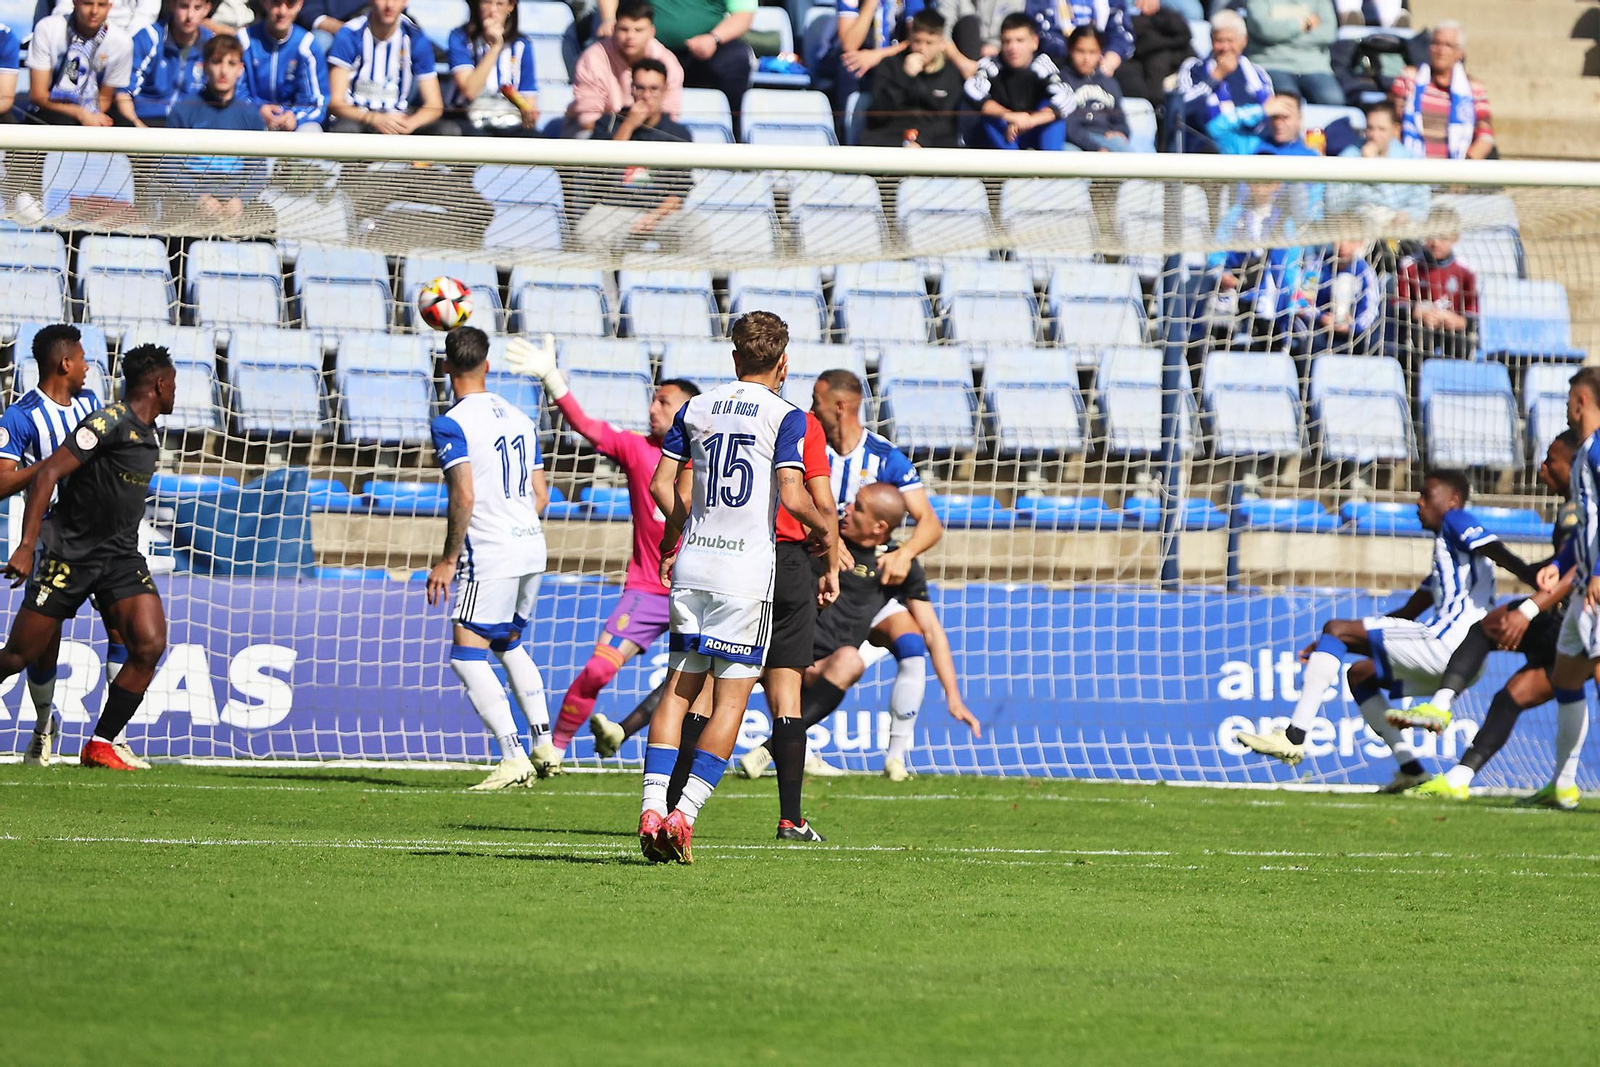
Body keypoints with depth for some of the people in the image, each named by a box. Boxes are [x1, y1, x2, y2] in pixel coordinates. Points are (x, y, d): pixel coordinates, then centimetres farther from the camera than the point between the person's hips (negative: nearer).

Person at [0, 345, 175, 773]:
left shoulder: (150, 436, 12)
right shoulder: (109, 423, -15)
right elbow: (48, 473, -21)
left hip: (121, 556, 7)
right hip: (70, 555, -7)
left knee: (150, 645, -13)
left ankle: (100, 746, -5)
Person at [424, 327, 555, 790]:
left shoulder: (452, 424, -10)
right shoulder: (519, 418, 13)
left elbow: (464, 497, -19)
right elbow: (540, 496, 14)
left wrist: (448, 560, -12)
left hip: (489, 555, -8)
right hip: (532, 547, 8)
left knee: (467, 655, -5)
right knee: (509, 644, 25)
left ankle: (513, 756, -14)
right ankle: (544, 745, 21)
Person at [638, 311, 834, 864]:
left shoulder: (696, 408, 9)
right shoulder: (784, 416, -6)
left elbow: (661, 483, 9)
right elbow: (792, 496, -14)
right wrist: (825, 528, 5)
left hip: (692, 564, 5)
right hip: (746, 570, -4)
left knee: (678, 689, 9)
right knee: (731, 698, 0)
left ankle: (653, 808, -3)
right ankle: (684, 814, -11)